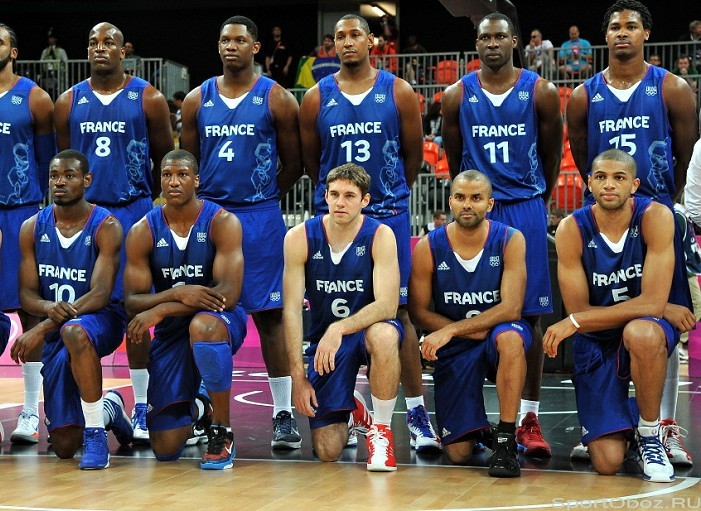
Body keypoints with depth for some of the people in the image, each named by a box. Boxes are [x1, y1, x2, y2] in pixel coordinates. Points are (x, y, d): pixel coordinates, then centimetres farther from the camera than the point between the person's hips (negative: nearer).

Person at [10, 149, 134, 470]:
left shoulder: (106, 226, -11)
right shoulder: (33, 228, 2)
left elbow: (101, 294, -20)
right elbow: (26, 294, 0)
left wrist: (43, 328, -29)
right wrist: (49, 307, -25)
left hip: (101, 320, -4)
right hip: (56, 332, 4)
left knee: (74, 331, -43)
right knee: (64, 446, -1)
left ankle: (96, 432, -29)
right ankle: (108, 408, 34)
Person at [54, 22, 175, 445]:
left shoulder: (148, 99, 0)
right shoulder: (69, 102, 7)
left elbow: (166, 160, 6)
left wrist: (156, 207, 7)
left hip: (134, 211, -2)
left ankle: (142, 409, 6)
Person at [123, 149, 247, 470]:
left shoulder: (222, 223, -13)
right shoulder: (142, 232, -5)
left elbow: (229, 294, -24)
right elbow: (132, 303, -8)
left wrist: (159, 310, -29)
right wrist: (177, 293, -28)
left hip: (220, 323, -3)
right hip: (171, 334, 3)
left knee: (203, 325, -43)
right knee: (165, 449, -5)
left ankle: (222, 432, -23)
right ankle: (194, 407, 35)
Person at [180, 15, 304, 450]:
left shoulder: (277, 100, -1)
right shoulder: (197, 101, 8)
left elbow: (293, 164, 3)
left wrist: (262, 198, 5)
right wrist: (206, 203, 7)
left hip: (260, 218, -3)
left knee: (270, 313, -3)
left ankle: (284, 413, 0)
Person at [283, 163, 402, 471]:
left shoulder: (380, 236, -14)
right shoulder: (300, 238, -10)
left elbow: (387, 306, -23)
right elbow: (292, 310, -10)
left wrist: (339, 329, -38)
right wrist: (298, 376, -15)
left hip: (368, 329, -2)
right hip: (324, 339, 2)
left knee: (383, 336, -41)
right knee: (327, 451, -8)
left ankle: (381, 428, -18)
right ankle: (352, 411, 30)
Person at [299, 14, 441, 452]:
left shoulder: (399, 93, 0)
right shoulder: (316, 99, 3)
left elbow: (413, 154, 9)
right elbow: (311, 160, 13)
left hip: (389, 216, -2)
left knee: (398, 312, -4)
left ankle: (417, 414, -1)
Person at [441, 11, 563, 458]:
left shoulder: (541, 92, -2)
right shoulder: (457, 96, 2)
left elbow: (552, 154, 8)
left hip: (526, 209, -1)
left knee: (530, 315, 0)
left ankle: (530, 418, 5)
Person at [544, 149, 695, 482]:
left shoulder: (655, 217, -17)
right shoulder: (572, 230, -13)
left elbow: (652, 302, -25)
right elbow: (579, 311, -12)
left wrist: (574, 322, -26)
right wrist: (661, 311, -17)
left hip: (651, 331, -1)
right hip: (596, 341, 1)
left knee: (640, 332, -41)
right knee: (607, 462, -11)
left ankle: (650, 435, -15)